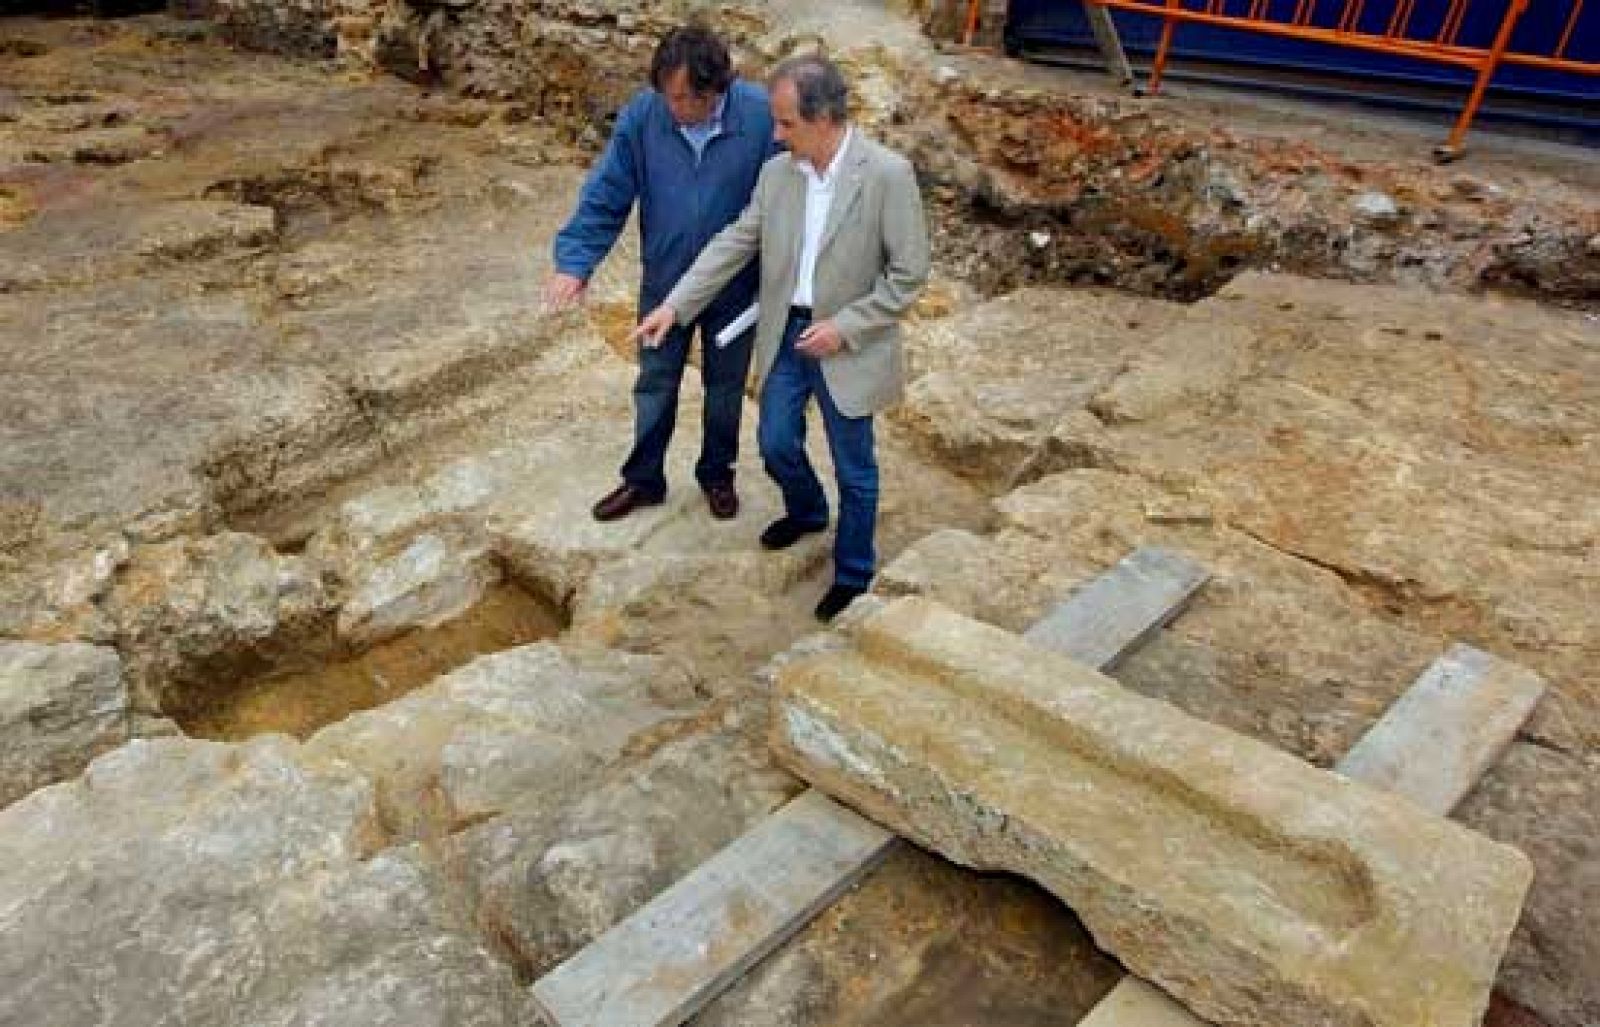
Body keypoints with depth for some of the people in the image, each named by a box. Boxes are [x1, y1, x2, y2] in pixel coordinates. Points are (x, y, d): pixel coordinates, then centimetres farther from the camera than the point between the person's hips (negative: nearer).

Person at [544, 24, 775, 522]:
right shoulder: (642, 114, -16)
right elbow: (606, 195, -10)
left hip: (736, 286, -1)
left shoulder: (763, 115, -21)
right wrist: (575, 261, -18)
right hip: (664, 282, 2)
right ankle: (643, 479, 34)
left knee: (725, 385, 16)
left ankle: (717, 474, 39)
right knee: (654, 385, 15)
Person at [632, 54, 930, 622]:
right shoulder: (776, 172, -2)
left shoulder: (888, 174, -18)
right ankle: (806, 511, 50)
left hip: (846, 345, -5)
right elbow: (736, 242, 4)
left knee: (854, 469, 9)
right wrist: (675, 304, -2)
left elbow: (910, 272, -15)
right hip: (785, 334, 5)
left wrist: (844, 326, -20)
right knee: (776, 445, 18)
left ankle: (853, 571, 31)